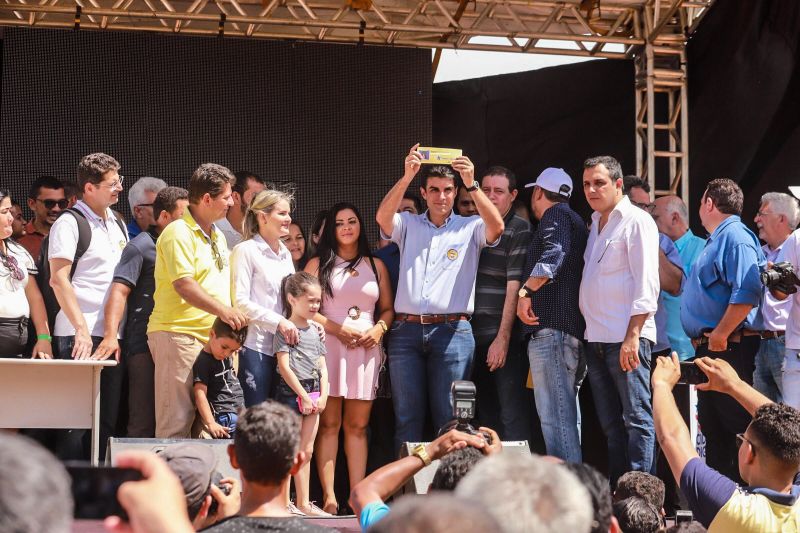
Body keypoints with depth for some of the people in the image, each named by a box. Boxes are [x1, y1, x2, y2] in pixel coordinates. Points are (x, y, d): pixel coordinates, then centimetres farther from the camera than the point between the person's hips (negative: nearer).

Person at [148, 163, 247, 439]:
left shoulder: (217, 236, 20)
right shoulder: (178, 233, -9)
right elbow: (183, 284, -20)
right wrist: (222, 310, -28)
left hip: (211, 337, 9)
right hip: (177, 335, -9)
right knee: (176, 421, -10)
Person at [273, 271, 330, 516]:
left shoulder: (315, 331, 15)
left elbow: (322, 368, 14)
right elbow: (284, 367, -13)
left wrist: (323, 396, 0)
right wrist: (304, 396, -15)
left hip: (312, 394, 7)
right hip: (291, 392, -7)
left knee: (307, 451, 10)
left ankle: (303, 503, 15)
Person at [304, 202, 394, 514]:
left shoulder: (375, 265, 16)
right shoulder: (318, 264, 8)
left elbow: (388, 309, 15)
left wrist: (378, 330, -5)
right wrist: (338, 329, -11)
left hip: (366, 348, 3)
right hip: (329, 346, -2)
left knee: (358, 425, 3)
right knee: (329, 424, -5)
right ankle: (329, 495, -7)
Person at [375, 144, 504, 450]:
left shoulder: (470, 228, 9)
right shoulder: (408, 225, 14)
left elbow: (497, 227, -11)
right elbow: (382, 217, -6)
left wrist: (472, 184, -20)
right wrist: (406, 176, -17)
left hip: (452, 332, -1)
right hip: (407, 331, 2)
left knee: (450, 419, 0)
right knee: (407, 418, 2)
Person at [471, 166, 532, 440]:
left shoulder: (519, 230, -5)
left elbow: (515, 287, -11)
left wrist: (503, 338, -17)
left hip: (505, 337, -6)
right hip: (476, 334, 6)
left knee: (512, 413, -7)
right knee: (486, 413, 11)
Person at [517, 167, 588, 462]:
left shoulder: (555, 215, -2)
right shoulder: (575, 221, 28)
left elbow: (553, 253, -22)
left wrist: (526, 291, -25)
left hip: (550, 328, -11)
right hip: (572, 330, 11)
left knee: (554, 416, -15)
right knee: (566, 416, 13)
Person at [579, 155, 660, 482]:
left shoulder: (637, 221, -5)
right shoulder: (596, 224, 19)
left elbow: (646, 284, -12)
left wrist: (632, 336, -19)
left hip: (626, 338, -8)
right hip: (596, 339, 8)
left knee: (637, 418, -8)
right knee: (610, 424, 10)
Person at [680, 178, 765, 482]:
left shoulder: (735, 237, -12)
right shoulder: (716, 240, 21)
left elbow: (747, 293, -24)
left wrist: (720, 335, -23)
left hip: (730, 347, -11)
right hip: (710, 349, 11)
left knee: (736, 423, -9)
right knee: (712, 426, 13)